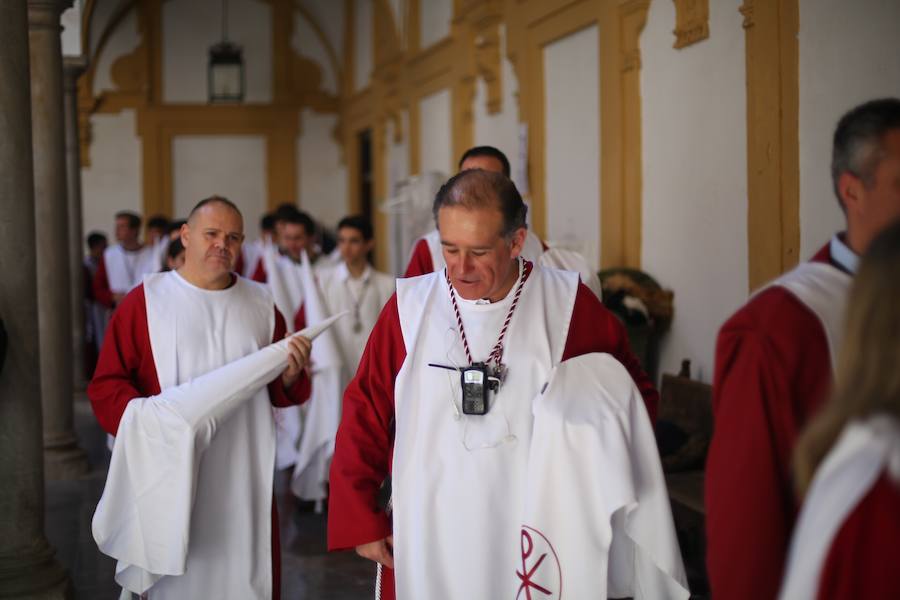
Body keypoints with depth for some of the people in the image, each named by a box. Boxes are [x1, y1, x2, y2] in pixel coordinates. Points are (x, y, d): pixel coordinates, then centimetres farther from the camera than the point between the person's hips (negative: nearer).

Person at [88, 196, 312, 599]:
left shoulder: (260, 304, 9)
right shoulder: (145, 300, -1)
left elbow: (281, 394, 13)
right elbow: (106, 386, -4)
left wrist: (290, 376, -10)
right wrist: (149, 419, -22)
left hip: (245, 476, 3)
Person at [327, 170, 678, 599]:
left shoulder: (569, 306, -6)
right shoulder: (409, 306, -5)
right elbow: (363, 415, 1)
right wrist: (360, 518, 0)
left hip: (534, 538, 0)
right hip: (426, 539, 1)